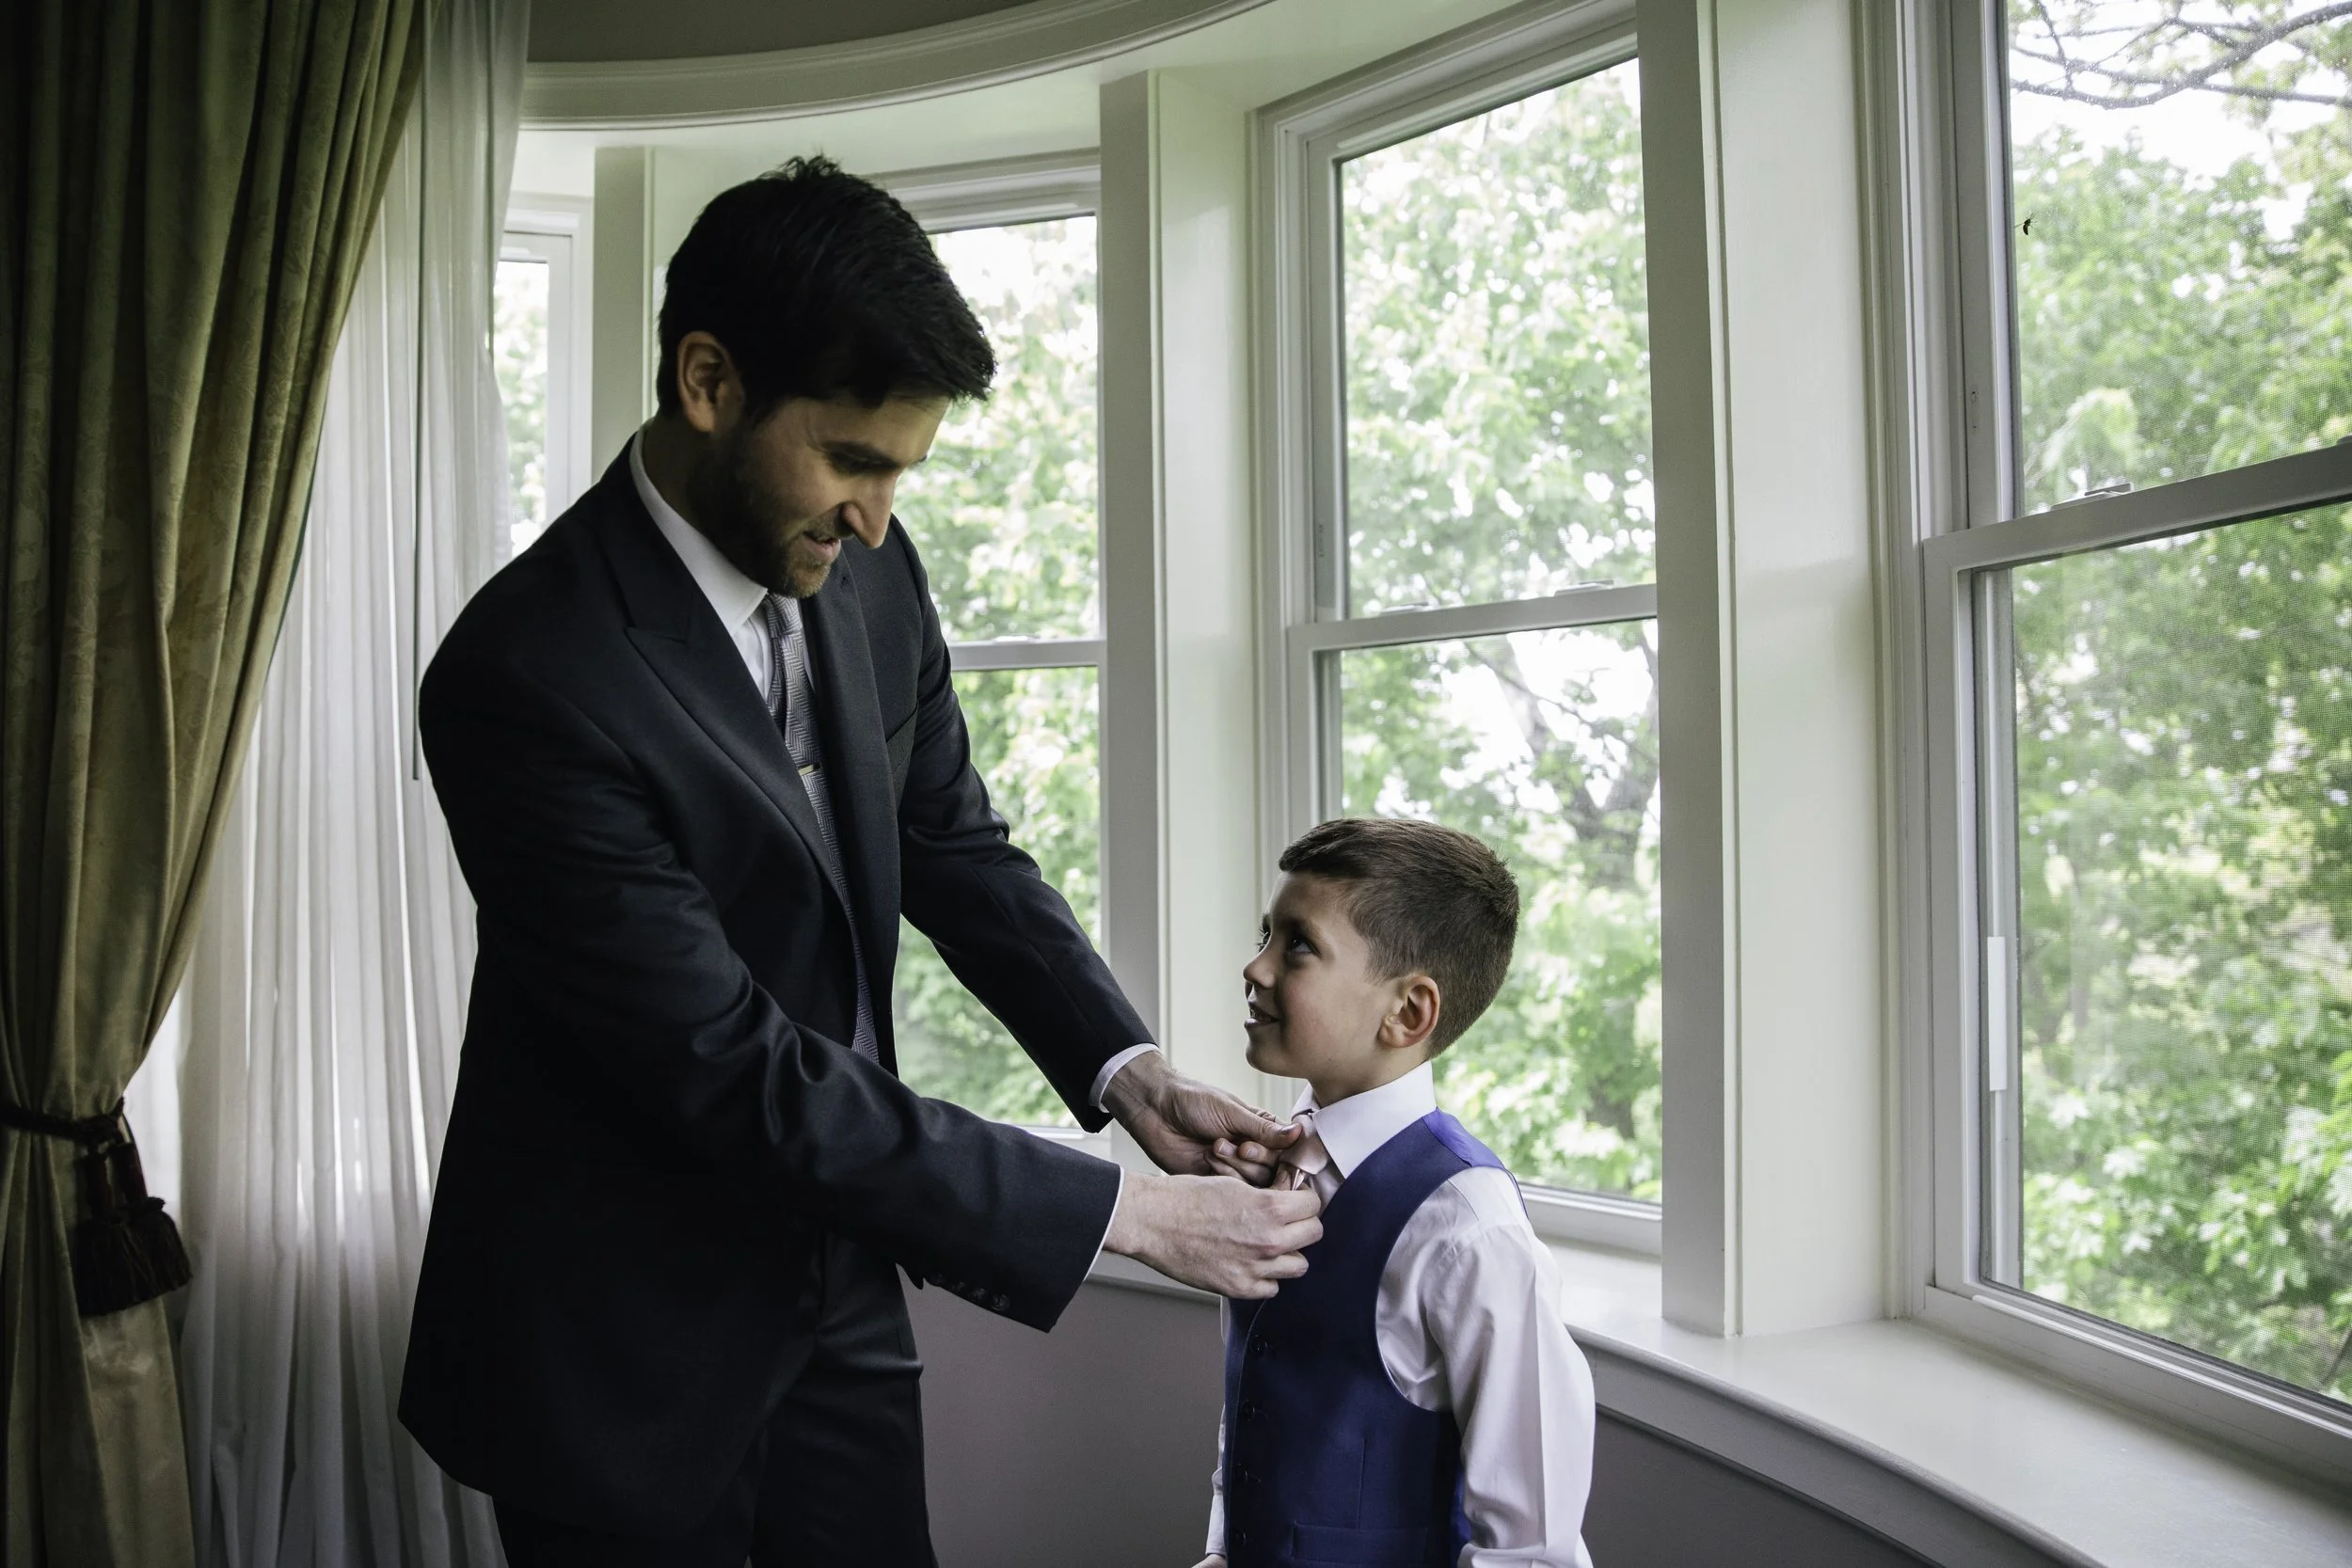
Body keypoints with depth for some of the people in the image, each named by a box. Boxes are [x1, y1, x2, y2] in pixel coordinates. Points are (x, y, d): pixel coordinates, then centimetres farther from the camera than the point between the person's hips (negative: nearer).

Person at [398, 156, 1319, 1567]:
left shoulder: (870, 574, -5)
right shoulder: (526, 674, -27)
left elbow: (954, 845, 7)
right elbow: (733, 1076, -27)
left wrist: (1127, 1068, -8)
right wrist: (1124, 1213, -24)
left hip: (832, 1290, 6)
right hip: (620, 1347, -6)